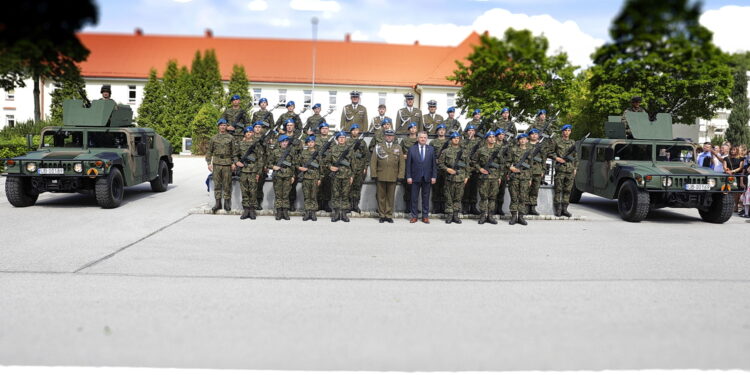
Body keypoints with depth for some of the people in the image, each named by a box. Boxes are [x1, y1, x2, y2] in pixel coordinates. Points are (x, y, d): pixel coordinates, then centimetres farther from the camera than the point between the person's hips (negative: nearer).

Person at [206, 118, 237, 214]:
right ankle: (218, 203, 9)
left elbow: (234, 151, 4)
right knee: (217, 183, 3)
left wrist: (234, 163, -4)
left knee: (227, 184, 0)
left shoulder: (230, 138, 5)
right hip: (216, 163, 2)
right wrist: (209, 163, 3)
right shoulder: (214, 138, 10)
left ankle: (227, 202, 8)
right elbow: (209, 151, 11)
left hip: (227, 163, -2)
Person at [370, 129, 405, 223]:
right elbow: (373, 161, 3)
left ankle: (389, 215, 12)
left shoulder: (398, 147, 11)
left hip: (393, 177, 1)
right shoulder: (378, 146, 7)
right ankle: (382, 215, 12)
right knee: (381, 196, 3)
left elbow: (401, 163, 8)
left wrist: (400, 175, 0)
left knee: (391, 197, 4)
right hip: (380, 176, -1)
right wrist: (373, 174, -4)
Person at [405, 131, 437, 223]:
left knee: (426, 198, 6)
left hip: (427, 178, 1)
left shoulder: (431, 149, 6)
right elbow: (408, 164, 1)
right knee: (414, 198, 3)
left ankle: (425, 216, 13)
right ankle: (414, 216, 12)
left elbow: (434, 164, 5)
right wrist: (408, 176, -6)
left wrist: (434, 176, -1)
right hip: (415, 177, -1)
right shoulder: (412, 149, 2)